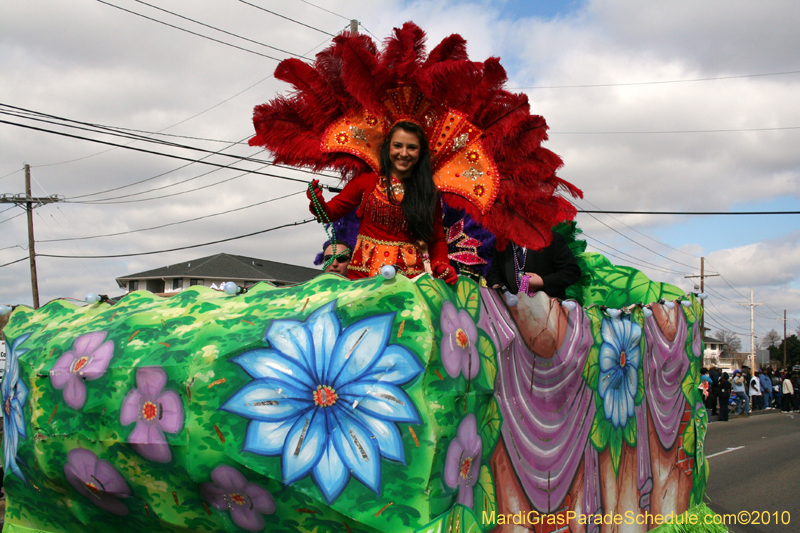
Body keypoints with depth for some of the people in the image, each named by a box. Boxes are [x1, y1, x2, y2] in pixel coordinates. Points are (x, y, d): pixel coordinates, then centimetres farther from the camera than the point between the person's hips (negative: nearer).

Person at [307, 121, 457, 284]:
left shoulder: (429, 193, 7)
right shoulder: (366, 181, 4)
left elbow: (437, 239, 8)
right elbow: (332, 212, 6)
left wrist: (441, 265, -9)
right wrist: (318, 203, -14)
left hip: (409, 273, 1)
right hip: (363, 271, 0)